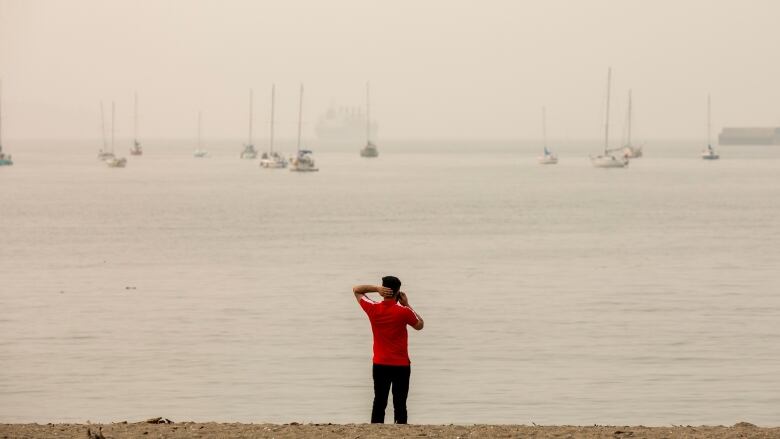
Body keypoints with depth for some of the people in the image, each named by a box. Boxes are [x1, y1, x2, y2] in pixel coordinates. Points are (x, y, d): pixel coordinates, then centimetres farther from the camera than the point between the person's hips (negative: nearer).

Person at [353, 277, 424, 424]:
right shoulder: (404, 311, -12)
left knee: (379, 403, 7)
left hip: (380, 365, 2)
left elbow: (356, 289, 10)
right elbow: (419, 325, 8)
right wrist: (407, 305, 7)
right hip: (401, 365, -2)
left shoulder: (373, 309, -5)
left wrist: (376, 288, -4)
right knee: (400, 404, 0)